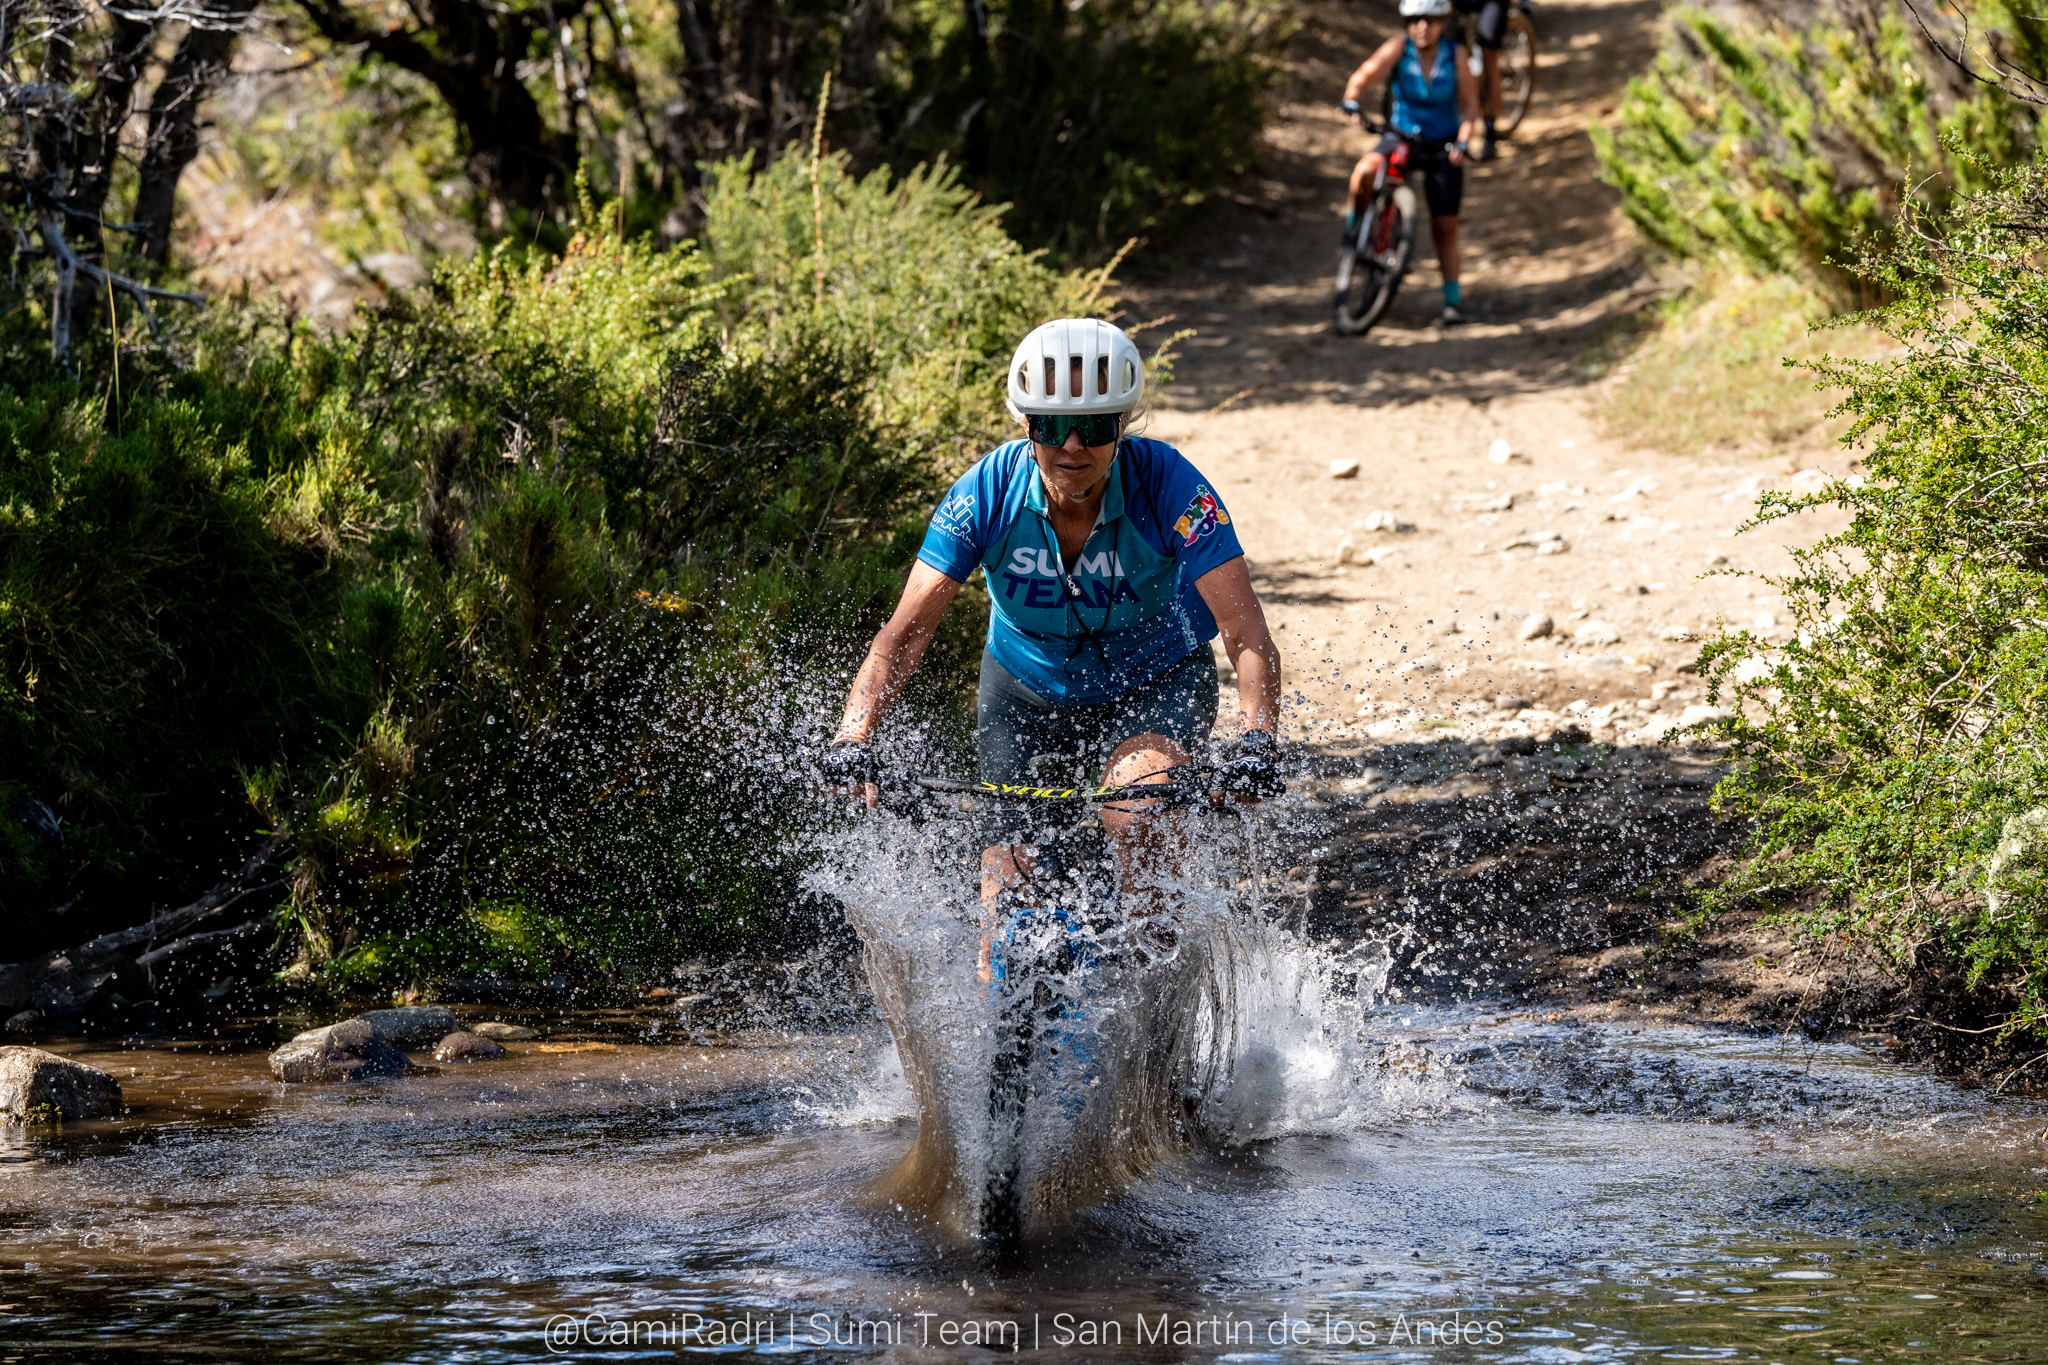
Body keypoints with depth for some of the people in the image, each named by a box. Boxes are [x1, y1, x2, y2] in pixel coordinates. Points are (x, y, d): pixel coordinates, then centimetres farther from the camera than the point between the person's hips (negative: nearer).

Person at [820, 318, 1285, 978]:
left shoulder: (1169, 486, -28)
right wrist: (853, 737, -42)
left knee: (1135, 813, -31)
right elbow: (906, 631, -26)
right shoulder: (987, 494, -24)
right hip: (1028, 688, 2)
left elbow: (1248, 636, -33)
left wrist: (1256, 741, -50)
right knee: (1008, 881, -9)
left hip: (1155, 681, -2)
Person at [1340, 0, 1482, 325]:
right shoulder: (1399, 48, -15)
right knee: (1365, 171, -33)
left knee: (1445, 227, 1)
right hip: (1401, 137, -1)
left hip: (1442, 147, 1)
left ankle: (1453, 298, 14)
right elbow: (1364, 76, -24)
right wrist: (1352, 103, -43)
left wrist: (1462, 142, -22)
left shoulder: (1454, 57, -11)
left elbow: (1470, 105, -7)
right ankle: (1354, 224, -5)